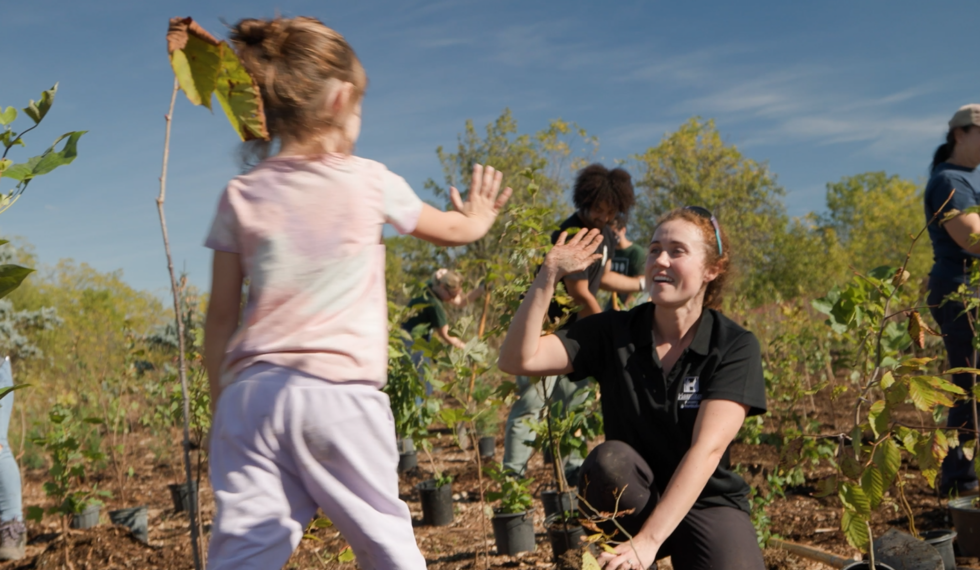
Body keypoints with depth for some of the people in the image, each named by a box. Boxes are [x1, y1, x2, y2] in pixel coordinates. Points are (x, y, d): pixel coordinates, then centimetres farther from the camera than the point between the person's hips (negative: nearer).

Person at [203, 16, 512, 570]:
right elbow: (449, 229, 22)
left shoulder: (241, 197, 6)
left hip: (252, 390, 2)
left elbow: (221, 319, 7)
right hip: (340, 393, -2)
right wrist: (478, 219, 44)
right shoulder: (369, 181, 3)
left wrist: (220, 401, 16)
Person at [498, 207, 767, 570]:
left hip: (707, 502, -1)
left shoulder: (735, 347, -13)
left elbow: (706, 449, -24)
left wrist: (647, 541, -34)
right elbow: (518, 360, -16)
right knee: (609, 461, -31)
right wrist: (548, 276, -25)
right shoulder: (613, 332, -6)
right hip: (634, 503, 1)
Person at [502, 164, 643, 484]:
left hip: (572, 327, 10)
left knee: (574, 398, 14)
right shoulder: (572, 235, -23)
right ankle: (512, 474, -7)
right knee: (532, 400, -11)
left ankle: (572, 467, 24)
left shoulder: (605, 235, 8)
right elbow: (580, 294, -19)